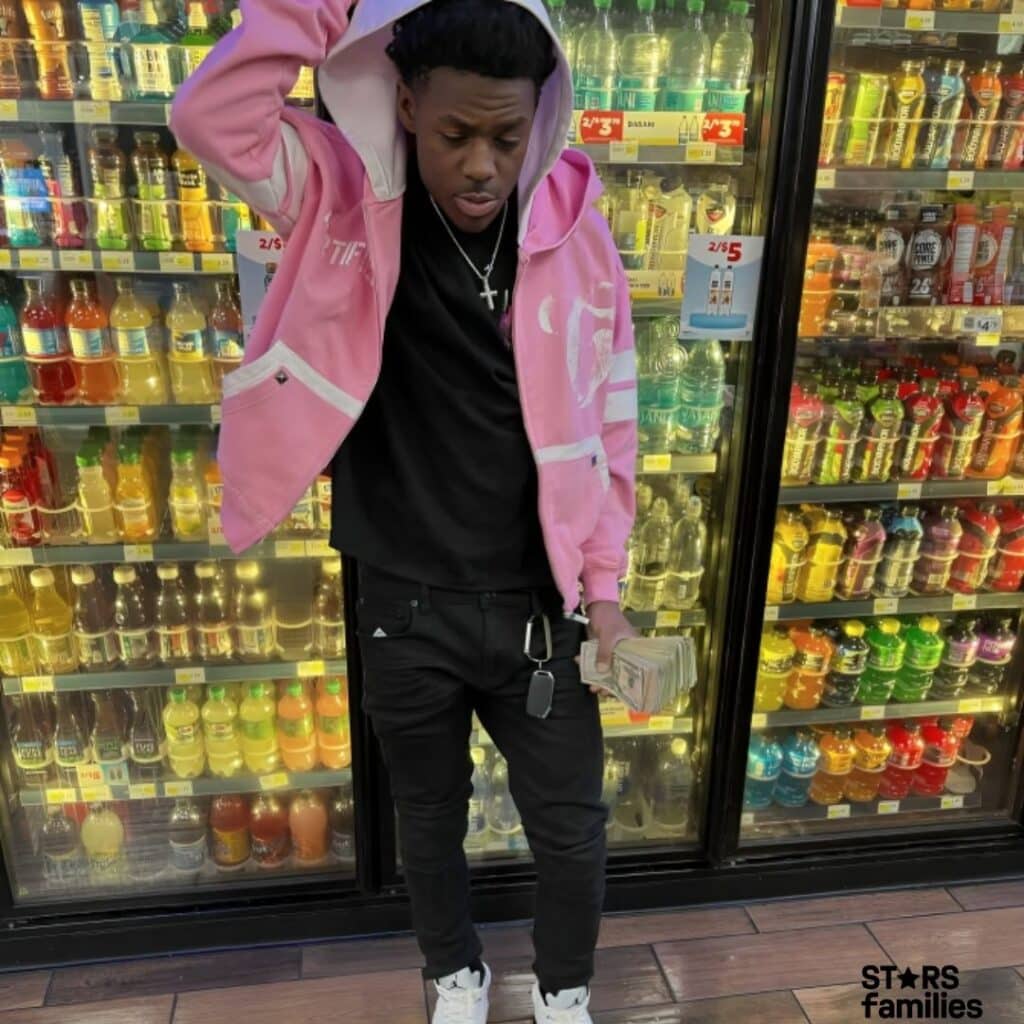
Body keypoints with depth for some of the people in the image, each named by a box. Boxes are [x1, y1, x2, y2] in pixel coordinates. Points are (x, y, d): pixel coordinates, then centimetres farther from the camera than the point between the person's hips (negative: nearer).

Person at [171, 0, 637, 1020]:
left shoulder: (574, 232, -6)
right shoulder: (349, 201, -7)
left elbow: (606, 425, -1)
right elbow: (210, 116, -22)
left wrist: (604, 588, 0)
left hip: (538, 606, 1)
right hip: (404, 607, 0)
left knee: (570, 828, 15)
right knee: (429, 821, 21)